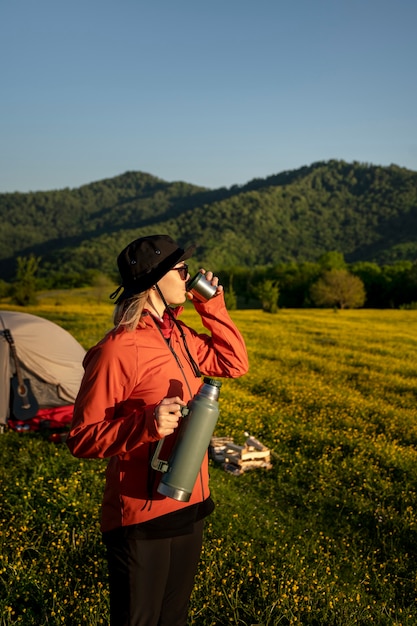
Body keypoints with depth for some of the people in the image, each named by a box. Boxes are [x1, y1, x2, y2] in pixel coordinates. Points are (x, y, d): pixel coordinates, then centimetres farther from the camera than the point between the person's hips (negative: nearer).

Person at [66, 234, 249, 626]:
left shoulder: (180, 336, 4)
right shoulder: (117, 350, -22)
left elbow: (234, 364, 14)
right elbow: (81, 439, -19)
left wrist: (212, 307, 3)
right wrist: (146, 424, -34)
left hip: (190, 506, 8)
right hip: (141, 518, -8)